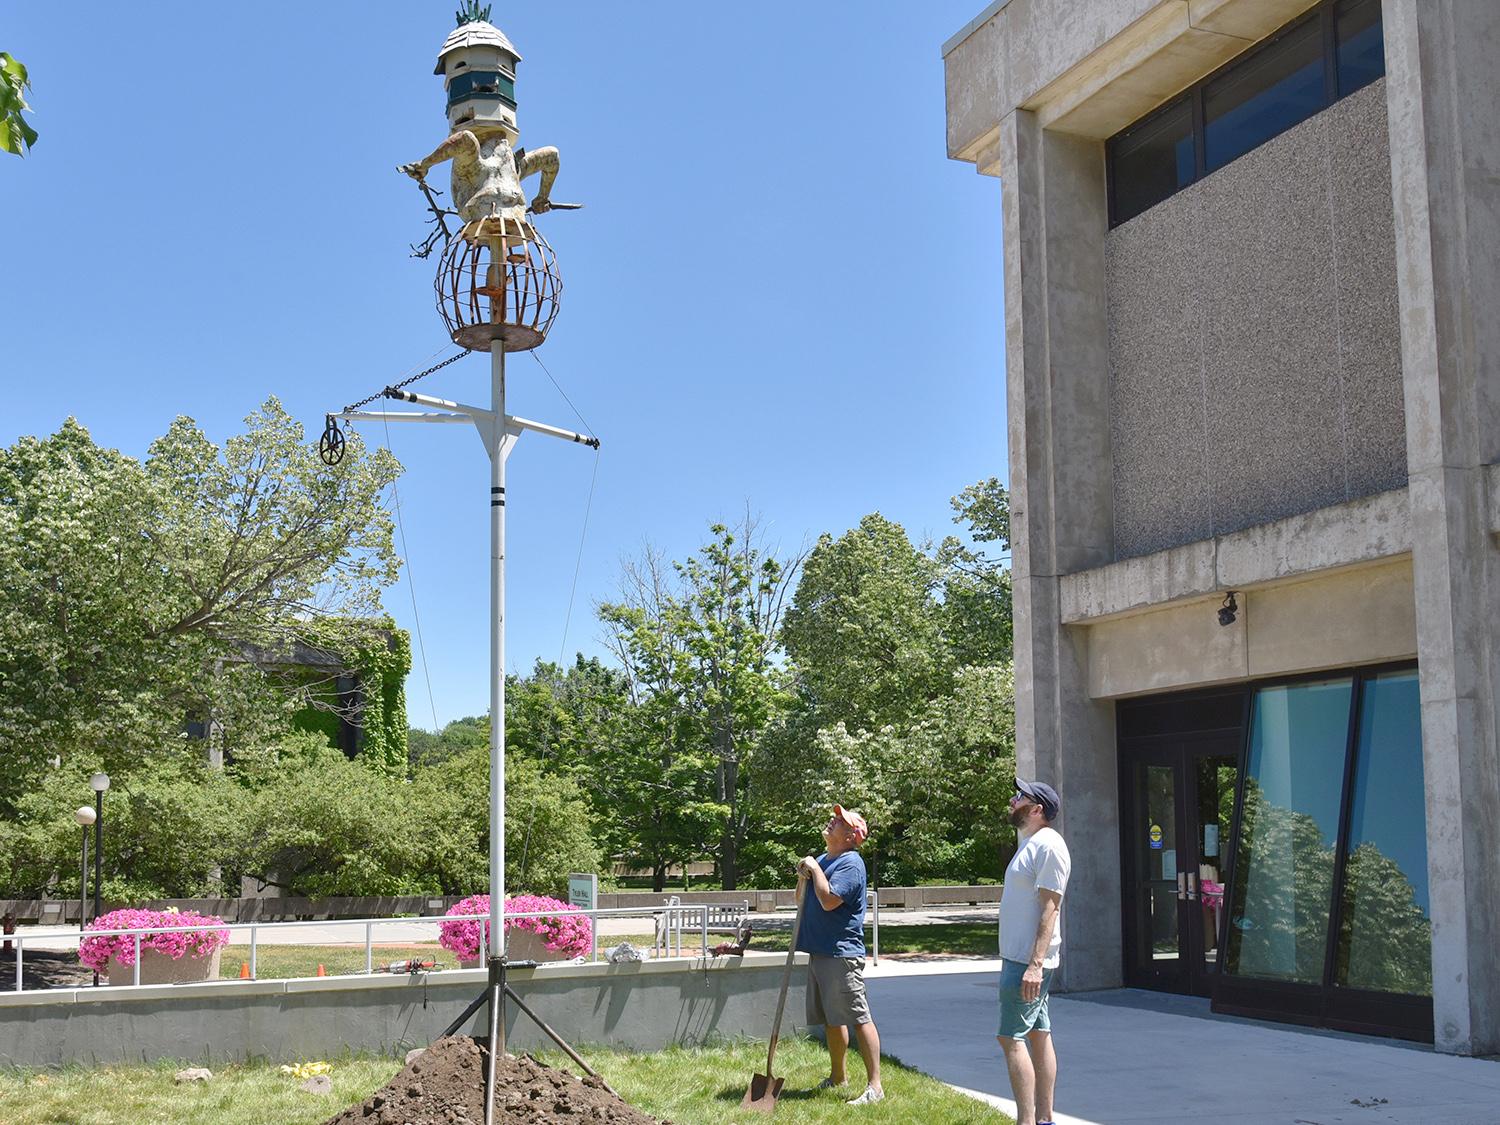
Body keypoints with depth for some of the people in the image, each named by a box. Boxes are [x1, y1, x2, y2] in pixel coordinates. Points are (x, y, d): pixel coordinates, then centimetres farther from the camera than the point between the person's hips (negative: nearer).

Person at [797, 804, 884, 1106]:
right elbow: (802, 900, 20)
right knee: (831, 1020, 19)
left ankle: (874, 1086, -8)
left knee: (858, 1018, -9)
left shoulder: (850, 863, -13)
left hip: (841, 954, -10)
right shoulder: (823, 859, 15)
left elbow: (828, 900, -25)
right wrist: (805, 875, 1)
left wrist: (814, 869, -14)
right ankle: (837, 1077, 33)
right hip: (819, 952, 10)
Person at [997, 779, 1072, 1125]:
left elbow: (1050, 908, -21)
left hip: (1028, 961, -10)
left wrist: (1035, 963, -26)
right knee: (1038, 1035, 11)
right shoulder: (1030, 843, 17)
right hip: (1020, 957, 10)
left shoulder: (1048, 846, -15)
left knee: (1011, 1037, -10)